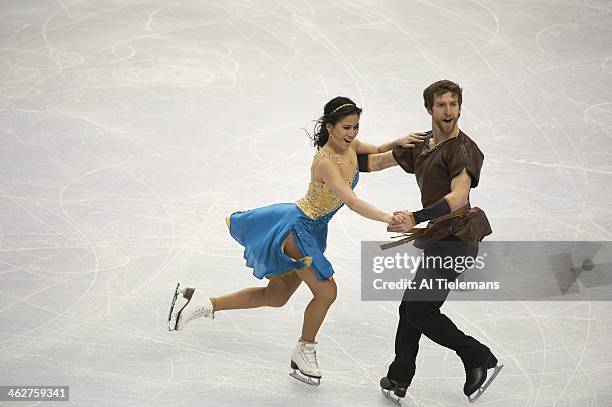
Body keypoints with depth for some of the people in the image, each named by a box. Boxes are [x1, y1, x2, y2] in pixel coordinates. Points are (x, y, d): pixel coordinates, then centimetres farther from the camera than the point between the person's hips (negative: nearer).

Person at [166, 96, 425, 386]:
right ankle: (304, 353, 19)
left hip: (313, 231, 9)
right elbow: (352, 202, -36)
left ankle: (204, 304, 21)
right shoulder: (325, 162, -27)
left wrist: (398, 143, -3)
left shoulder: (350, 146, -2)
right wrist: (387, 218, -46)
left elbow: (375, 153, 19)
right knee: (326, 292, -4)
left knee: (277, 296, 16)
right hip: (299, 228, -9)